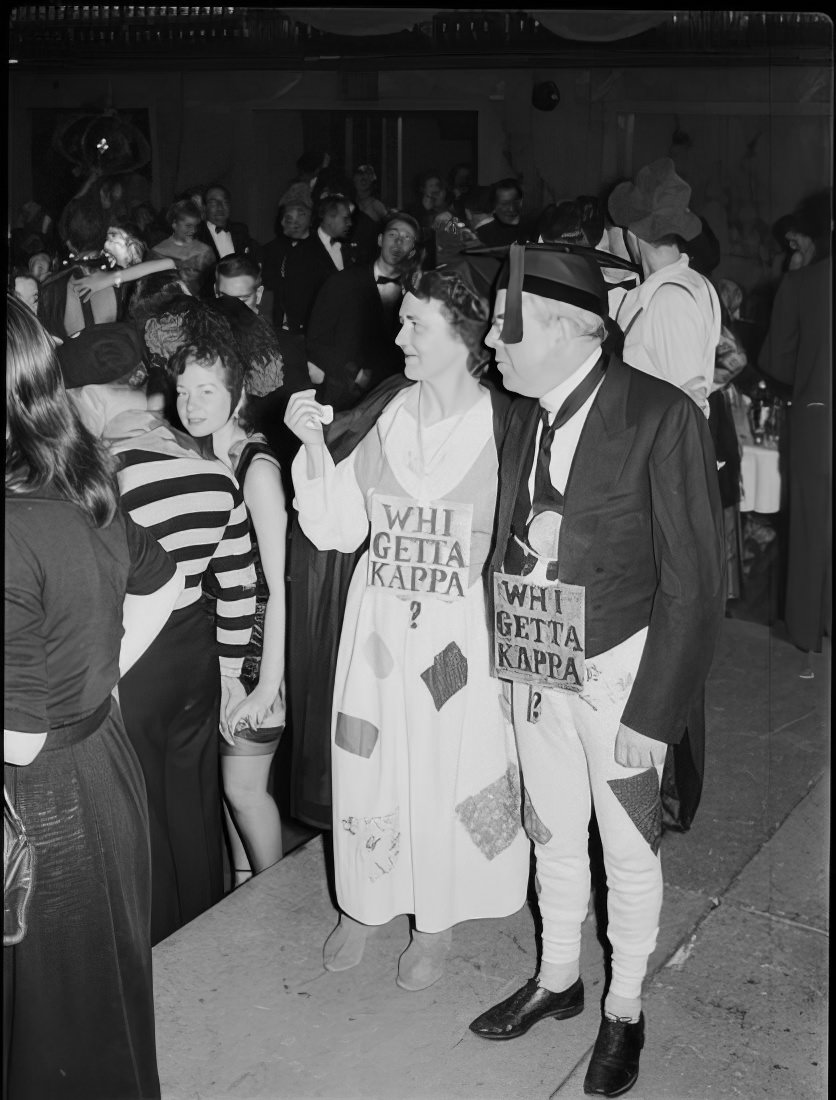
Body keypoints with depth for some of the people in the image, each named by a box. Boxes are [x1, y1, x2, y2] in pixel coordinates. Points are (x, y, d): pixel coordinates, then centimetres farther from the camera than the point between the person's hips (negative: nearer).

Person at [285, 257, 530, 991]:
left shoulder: (503, 425, -10)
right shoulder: (383, 413, -1)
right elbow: (339, 529, -2)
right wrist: (313, 445, -13)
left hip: (460, 629, -3)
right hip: (377, 623, 3)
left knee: (448, 768, 10)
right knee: (367, 762, 12)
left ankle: (437, 922, 32)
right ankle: (363, 904, 36)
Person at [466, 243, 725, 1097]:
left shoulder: (661, 417, -18)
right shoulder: (523, 414, 0)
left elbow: (693, 582, -15)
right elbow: (510, 545, 3)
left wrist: (652, 712, -16)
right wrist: (503, 656, -7)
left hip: (618, 675, -5)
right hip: (534, 669, 5)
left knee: (628, 849, 14)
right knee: (552, 834, 21)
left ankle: (624, 1008, 37)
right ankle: (557, 979, 44)